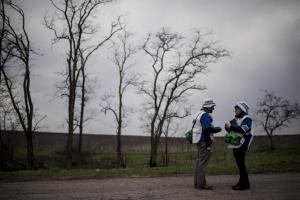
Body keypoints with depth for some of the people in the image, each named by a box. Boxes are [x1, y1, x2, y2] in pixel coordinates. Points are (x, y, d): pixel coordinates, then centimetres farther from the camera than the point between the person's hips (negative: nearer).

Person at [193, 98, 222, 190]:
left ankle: (197, 182, 16)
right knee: (203, 162, -7)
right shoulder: (205, 115, -14)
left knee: (199, 161, 12)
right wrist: (218, 129, -9)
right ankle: (201, 184, -5)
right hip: (205, 142, -10)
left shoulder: (200, 114, 17)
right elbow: (208, 128, -25)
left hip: (200, 141, 10)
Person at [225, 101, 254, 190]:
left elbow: (243, 129, -24)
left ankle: (244, 184, -2)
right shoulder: (235, 119, 15)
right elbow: (230, 130, 15)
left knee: (241, 163, -8)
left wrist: (231, 127, -25)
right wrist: (227, 127, -6)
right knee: (239, 163, 12)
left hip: (241, 145, -8)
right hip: (235, 144, 8)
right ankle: (242, 182, 21)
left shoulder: (247, 119, -8)